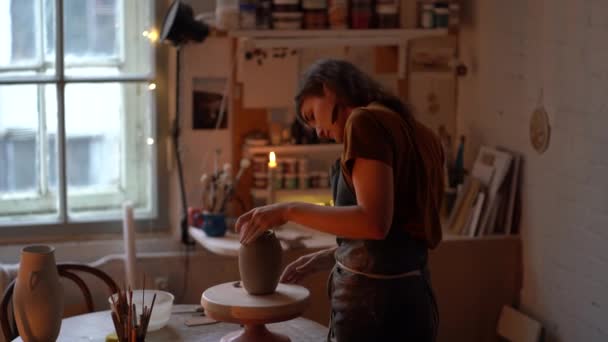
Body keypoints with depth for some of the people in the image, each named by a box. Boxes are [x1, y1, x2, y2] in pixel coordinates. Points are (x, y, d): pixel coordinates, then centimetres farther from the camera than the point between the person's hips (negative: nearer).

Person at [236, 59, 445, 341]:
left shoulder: (366, 121, -11)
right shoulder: (403, 126, 16)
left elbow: (374, 222, -23)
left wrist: (289, 211, -15)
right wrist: (326, 258, 17)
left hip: (375, 299, -9)